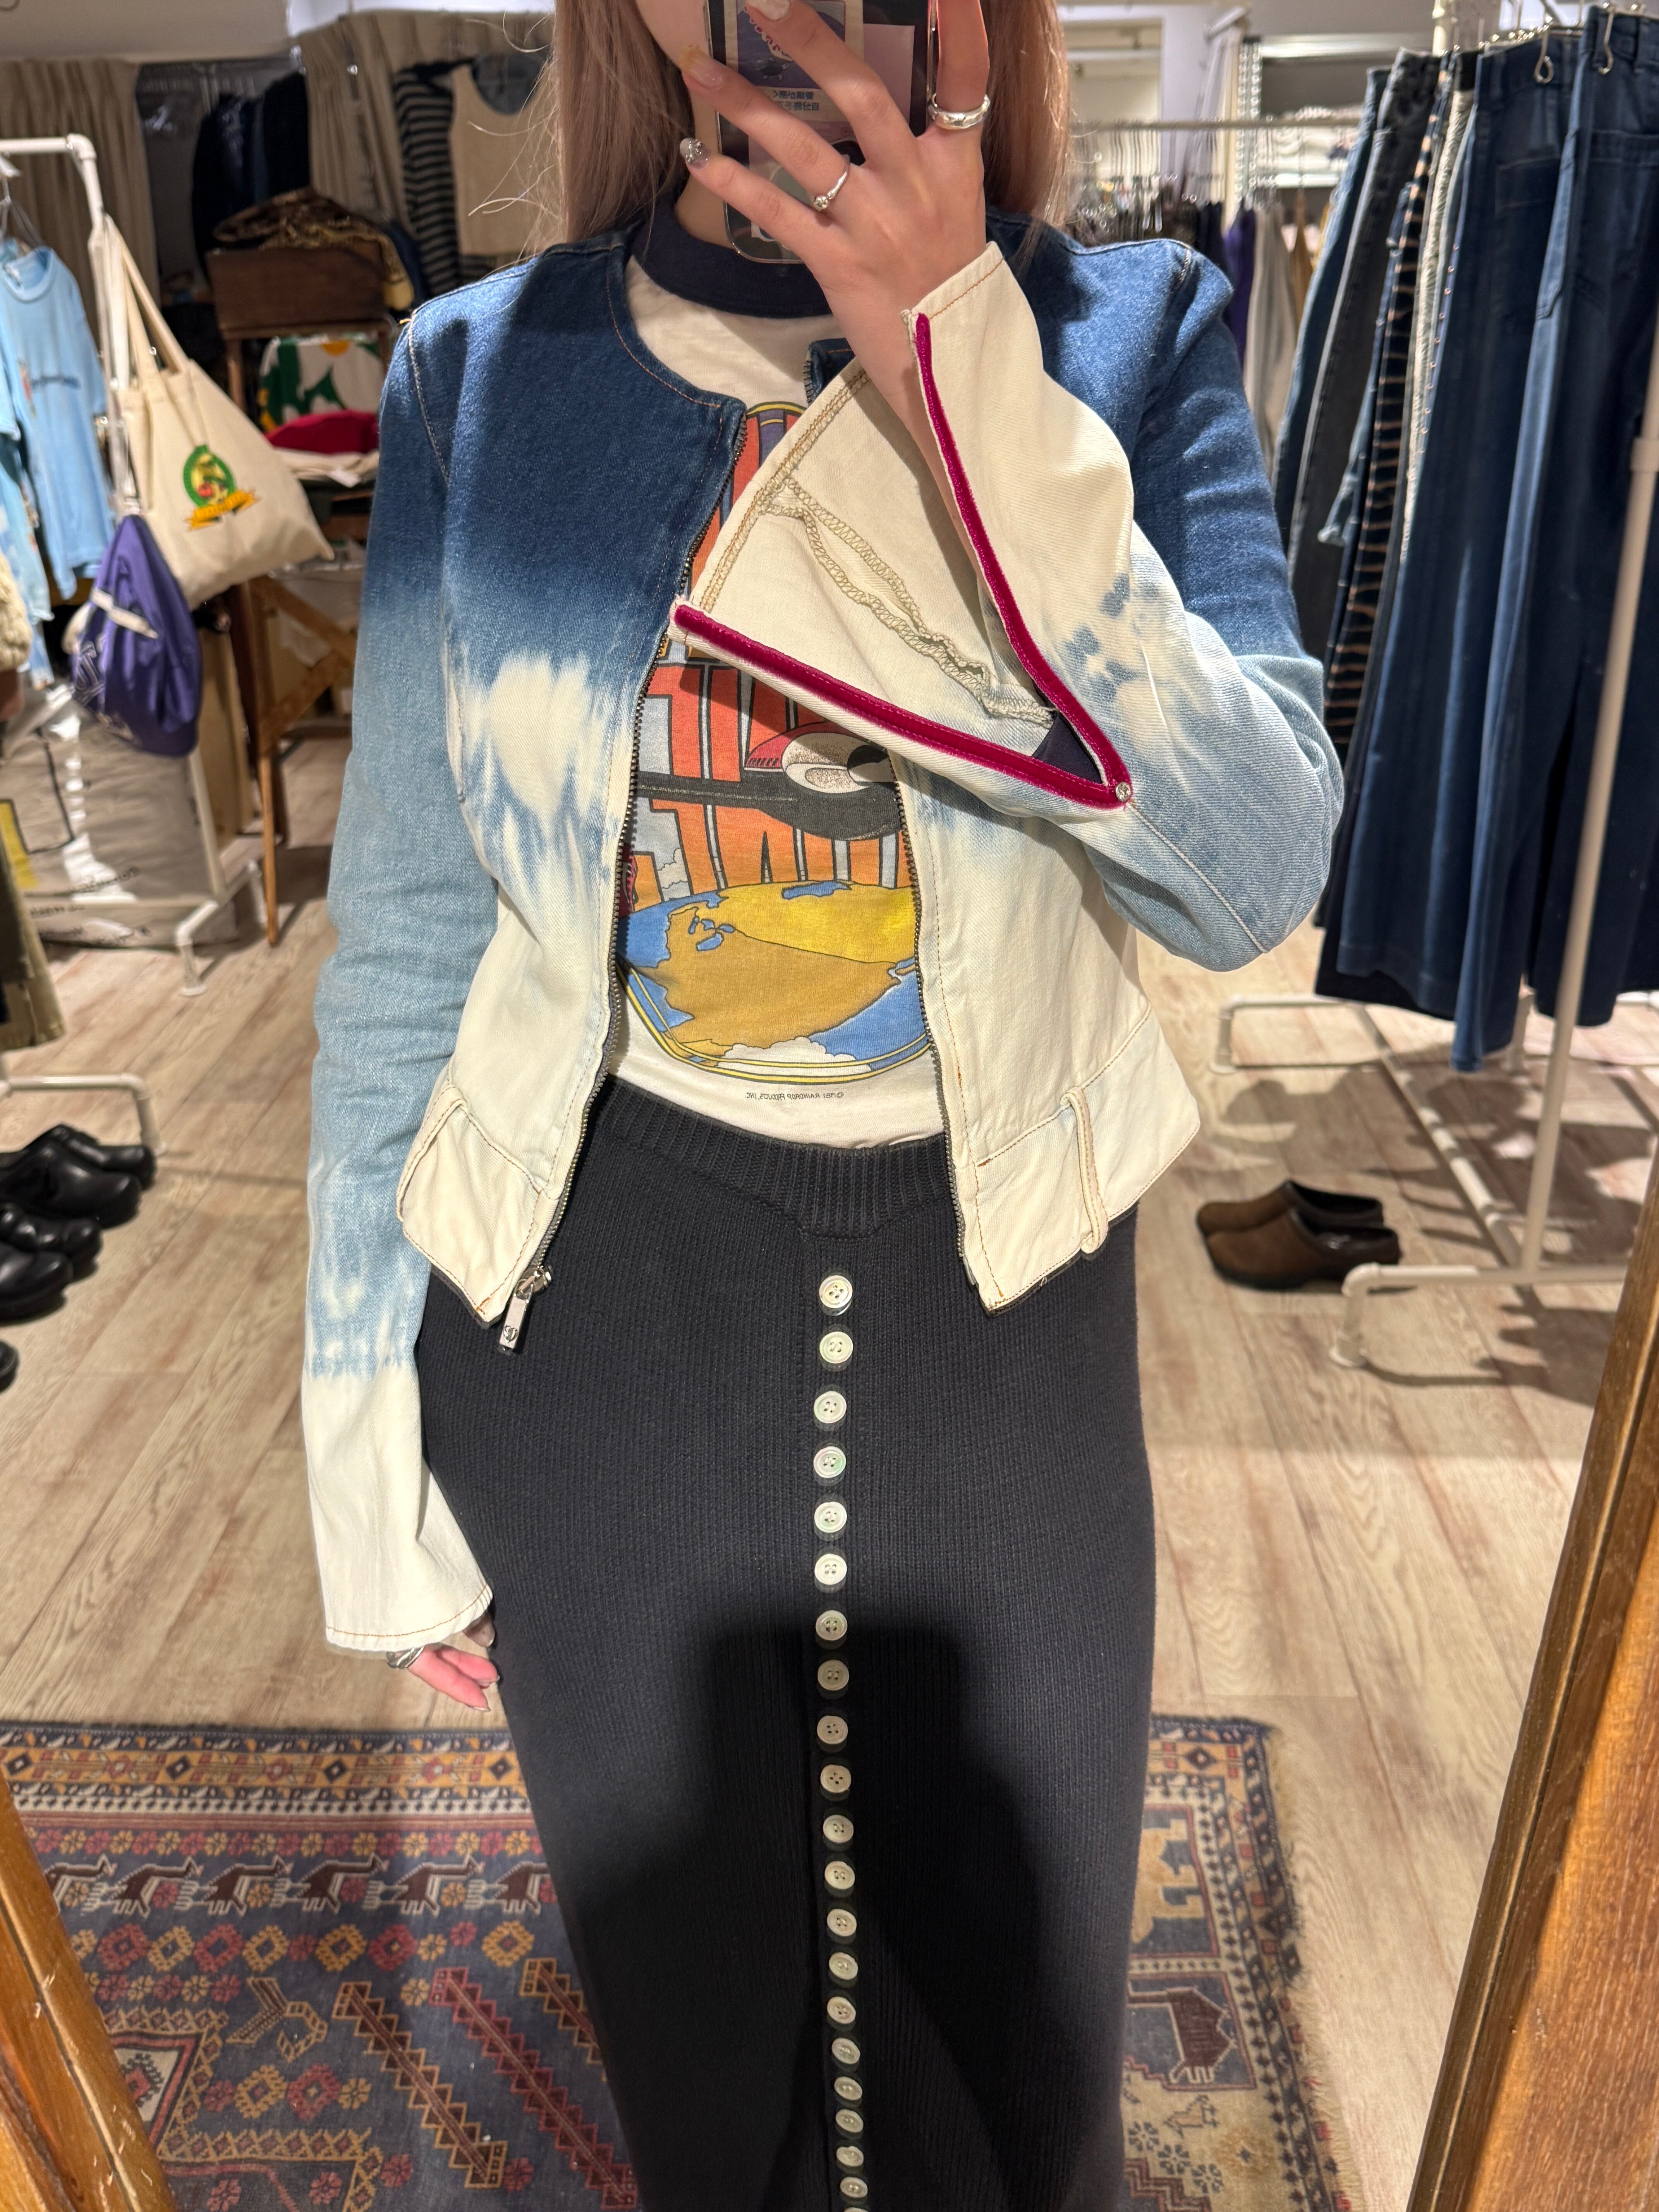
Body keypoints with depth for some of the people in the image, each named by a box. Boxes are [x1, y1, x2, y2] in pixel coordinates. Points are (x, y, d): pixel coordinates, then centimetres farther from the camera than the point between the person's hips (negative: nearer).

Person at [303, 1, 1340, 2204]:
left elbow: (1254, 870, -18)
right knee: (693, 1982, 24)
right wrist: (378, 1453, 2)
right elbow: (404, 942, -2)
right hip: (600, 1294, 1)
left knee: (1008, 2004, 22)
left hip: (1000, 1289, 0)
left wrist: (965, 375, -25)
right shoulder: (486, 377, -4)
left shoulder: (1134, 338, -4)